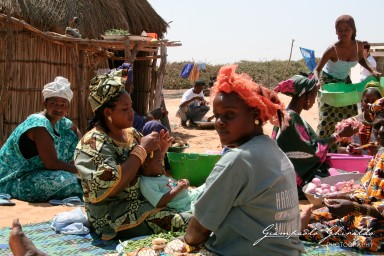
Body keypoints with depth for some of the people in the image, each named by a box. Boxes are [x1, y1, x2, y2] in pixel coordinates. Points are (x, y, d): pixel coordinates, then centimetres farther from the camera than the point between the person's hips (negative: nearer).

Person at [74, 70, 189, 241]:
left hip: (143, 201, 8)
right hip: (113, 217, -8)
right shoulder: (93, 143, -15)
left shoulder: (131, 133, 8)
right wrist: (142, 150, -23)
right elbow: (107, 187, -28)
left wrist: (159, 153, -4)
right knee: (184, 223, -21)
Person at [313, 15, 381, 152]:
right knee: (328, 118, -11)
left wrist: (372, 71, -4)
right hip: (328, 83, -5)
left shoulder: (359, 45, -12)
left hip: (345, 82, 5)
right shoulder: (333, 49, -26)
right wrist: (318, 82, -43)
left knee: (350, 117, 4)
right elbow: (317, 69, -23)